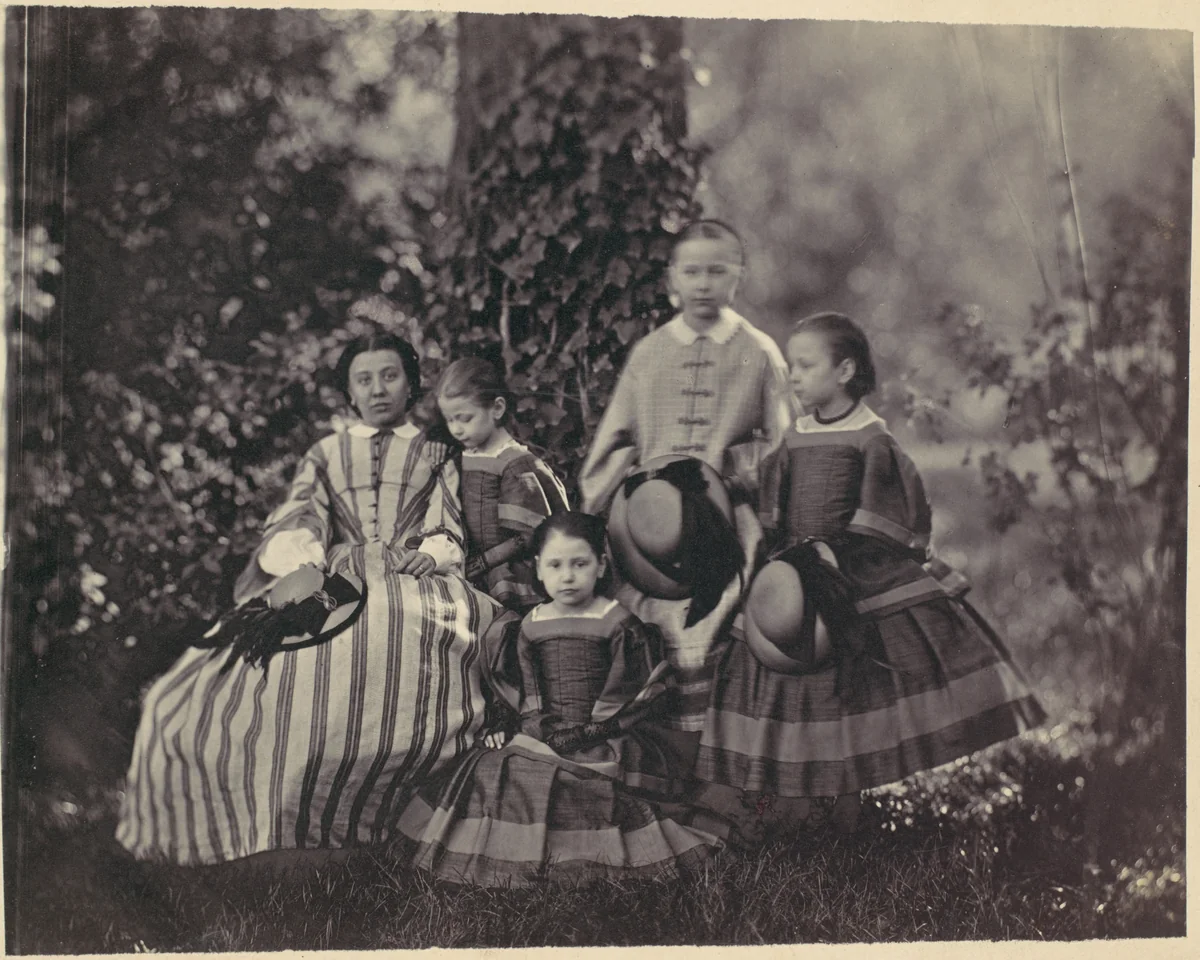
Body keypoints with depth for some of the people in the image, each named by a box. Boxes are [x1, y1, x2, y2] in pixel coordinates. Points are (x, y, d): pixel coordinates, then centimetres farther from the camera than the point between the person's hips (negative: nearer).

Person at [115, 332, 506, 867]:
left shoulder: (436, 455, 24)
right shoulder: (325, 455, 27)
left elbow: (447, 530, 12)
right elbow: (295, 524, 12)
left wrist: (429, 555, -11)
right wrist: (302, 561, -10)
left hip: (414, 585, -2)